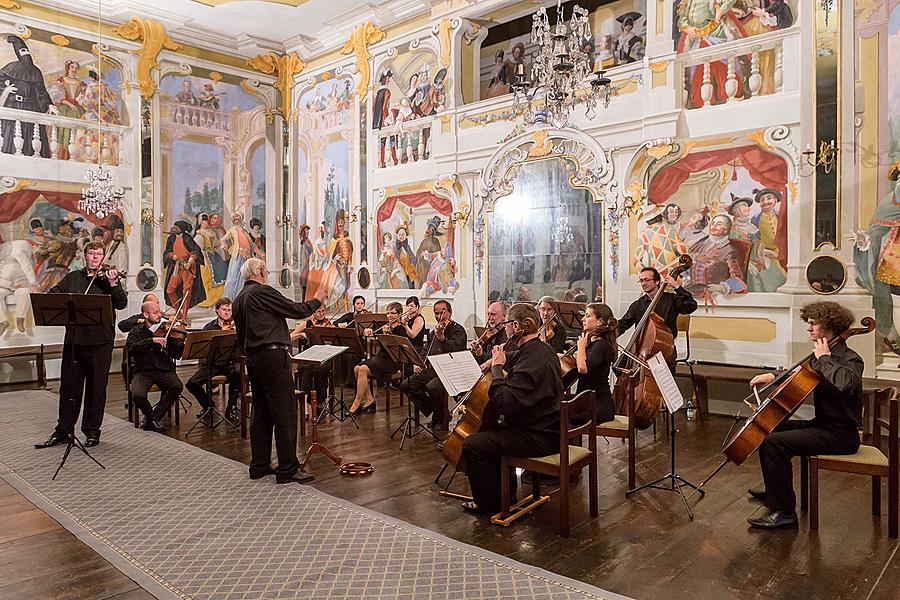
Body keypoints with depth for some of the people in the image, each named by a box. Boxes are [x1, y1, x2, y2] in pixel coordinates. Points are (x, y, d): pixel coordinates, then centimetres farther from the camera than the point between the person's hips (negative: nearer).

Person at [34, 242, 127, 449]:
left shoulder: (110, 278, 3)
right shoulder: (72, 278, 14)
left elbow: (121, 304, -9)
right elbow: (52, 294, 8)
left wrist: (113, 284, -25)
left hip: (100, 341, -3)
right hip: (74, 339, 3)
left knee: (96, 388, 4)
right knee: (69, 386, 11)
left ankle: (92, 432, 15)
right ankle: (63, 431, 23)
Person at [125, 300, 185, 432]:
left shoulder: (166, 331, 13)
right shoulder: (136, 332, 11)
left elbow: (176, 354, 6)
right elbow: (130, 348, -11)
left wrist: (185, 343, -13)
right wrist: (152, 340, -20)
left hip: (164, 370, 1)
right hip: (142, 371, -1)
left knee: (177, 387, -29)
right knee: (138, 395, -30)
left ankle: (152, 418, -8)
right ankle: (151, 414, 7)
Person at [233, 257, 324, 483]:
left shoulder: (239, 300, 16)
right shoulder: (263, 292, -11)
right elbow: (296, 310, -9)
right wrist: (317, 300, 6)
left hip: (253, 359, 10)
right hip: (273, 357, -9)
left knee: (261, 412, 14)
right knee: (285, 412, -5)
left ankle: (259, 465, 20)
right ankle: (288, 469, -3)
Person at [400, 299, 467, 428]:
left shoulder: (458, 330, -4)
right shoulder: (434, 332, 21)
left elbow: (454, 350, -23)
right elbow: (427, 353, 30)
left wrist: (441, 337, -36)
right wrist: (419, 364, 12)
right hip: (432, 369, 8)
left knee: (432, 387, -35)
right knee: (406, 385, -8)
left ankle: (441, 418, -8)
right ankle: (433, 411, 3)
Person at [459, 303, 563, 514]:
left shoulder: (532, 361, -26)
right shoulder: (543, 349, 6)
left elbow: (505, 404, -30)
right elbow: (515, 359, 30)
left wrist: (497, 368, -20)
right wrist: (498, 360, 11)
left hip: (539, 439, -10)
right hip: (547, 428, 10)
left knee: (472, 445, -11)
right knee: (489, 433, 26)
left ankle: (489, 504, 6)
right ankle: (507, 492, 33)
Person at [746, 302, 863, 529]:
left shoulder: (850, 359, -17)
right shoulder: (820, 356, 10)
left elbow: (845, 383, -41)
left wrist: (824, 358, -25)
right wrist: (773, 376, 10)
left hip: (841, 434, -10)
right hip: (823, 424, 10)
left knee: (774, 443, -24)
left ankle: (784, 511, -16)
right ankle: (773, 492, 29)